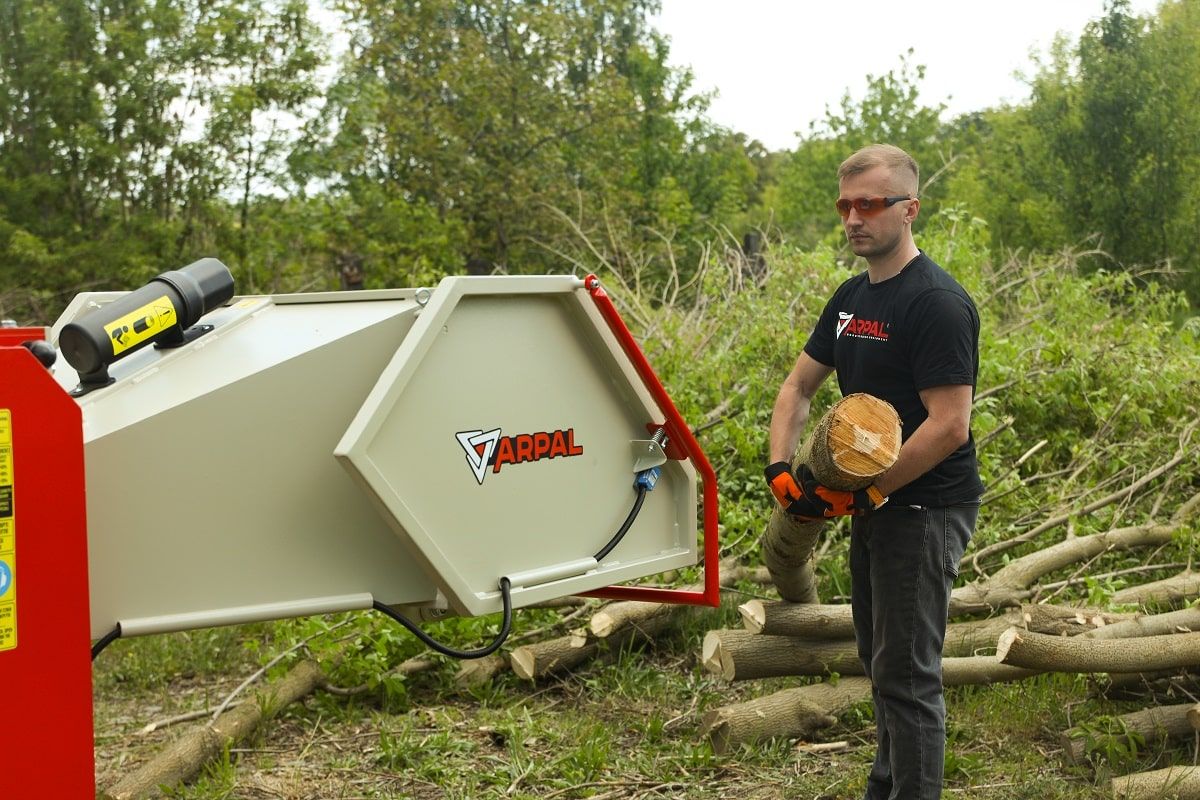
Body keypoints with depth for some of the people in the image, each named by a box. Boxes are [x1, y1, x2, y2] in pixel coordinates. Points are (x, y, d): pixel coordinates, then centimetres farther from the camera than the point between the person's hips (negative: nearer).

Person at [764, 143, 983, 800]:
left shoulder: (937, 302, -18)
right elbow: (797, 387, 14)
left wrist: (863, 492, -20)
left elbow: (950, 427, -24)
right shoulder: (852, 297, 10)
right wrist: (779, 468, -2)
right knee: (881, 660, 20)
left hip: (925, 510, -9)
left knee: (906, 673, -5)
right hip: (871, 506, 9)